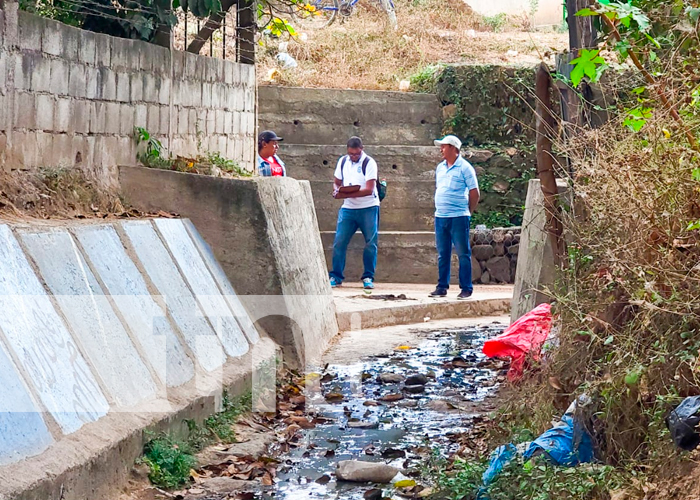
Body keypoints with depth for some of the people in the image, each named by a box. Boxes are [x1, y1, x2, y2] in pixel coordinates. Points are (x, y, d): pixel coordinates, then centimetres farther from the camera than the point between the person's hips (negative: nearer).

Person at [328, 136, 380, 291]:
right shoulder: (342, 161, 7)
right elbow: (337, 182, 17)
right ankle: (336, 276, 5)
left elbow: (369, 190, -18)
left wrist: (346, 195, -26)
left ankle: (368, 277, 9)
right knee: (339, 242, -3)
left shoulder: (369, 163, -9)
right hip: (348, 208, 4)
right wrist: (336, 191, -8)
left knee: (371, 243, -1)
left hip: (368, 208, -4)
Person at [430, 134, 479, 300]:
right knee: (442, 254, 10)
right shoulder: (440, 168, 14)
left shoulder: (464, 168, -6)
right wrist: (439, 208, 15)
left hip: (458, 217, -6)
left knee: (463, 254, -2)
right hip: (440, 216, 7)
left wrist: (468, 212, 0)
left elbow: (474, 193, -5)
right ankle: (442, 287, 16)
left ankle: (466, 288, 2)